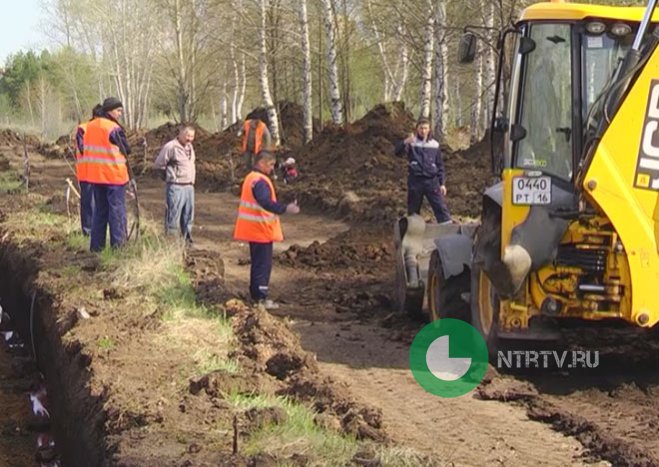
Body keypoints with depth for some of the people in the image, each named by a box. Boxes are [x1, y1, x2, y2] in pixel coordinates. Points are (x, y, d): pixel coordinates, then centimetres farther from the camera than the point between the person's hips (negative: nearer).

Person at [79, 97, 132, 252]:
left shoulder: (90, 126, 7)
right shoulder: (114, 129, -15)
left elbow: (85, 148, 15)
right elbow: (126, 150, -7)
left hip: (95, 175, 7)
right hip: (114, 175, -7)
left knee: (99, 210, 14)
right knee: (117, 210, -1)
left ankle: (96, 245, 15)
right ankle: (118, 244, -3)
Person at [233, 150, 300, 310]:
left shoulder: (251, 178, 14)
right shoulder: (260, 181, -19)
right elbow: (266, 202, -33)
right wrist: (285, 209, -40)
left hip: (254, 229, 10)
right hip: (261, 230, -10)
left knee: (258, 262, 16)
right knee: (263, 264, -7)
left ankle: (255, 295, 22)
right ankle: (261, 298, -7)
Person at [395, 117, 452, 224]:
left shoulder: (434, 144, 8)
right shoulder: (411, 143, 0)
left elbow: (440, 165, 12)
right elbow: (398, 152, -18)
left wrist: (442, 183, 6)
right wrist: (405, 142, -38)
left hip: (432, 181, 1)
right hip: (415, 181, -1)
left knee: (441, 207, -5)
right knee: (413, 210, 7)